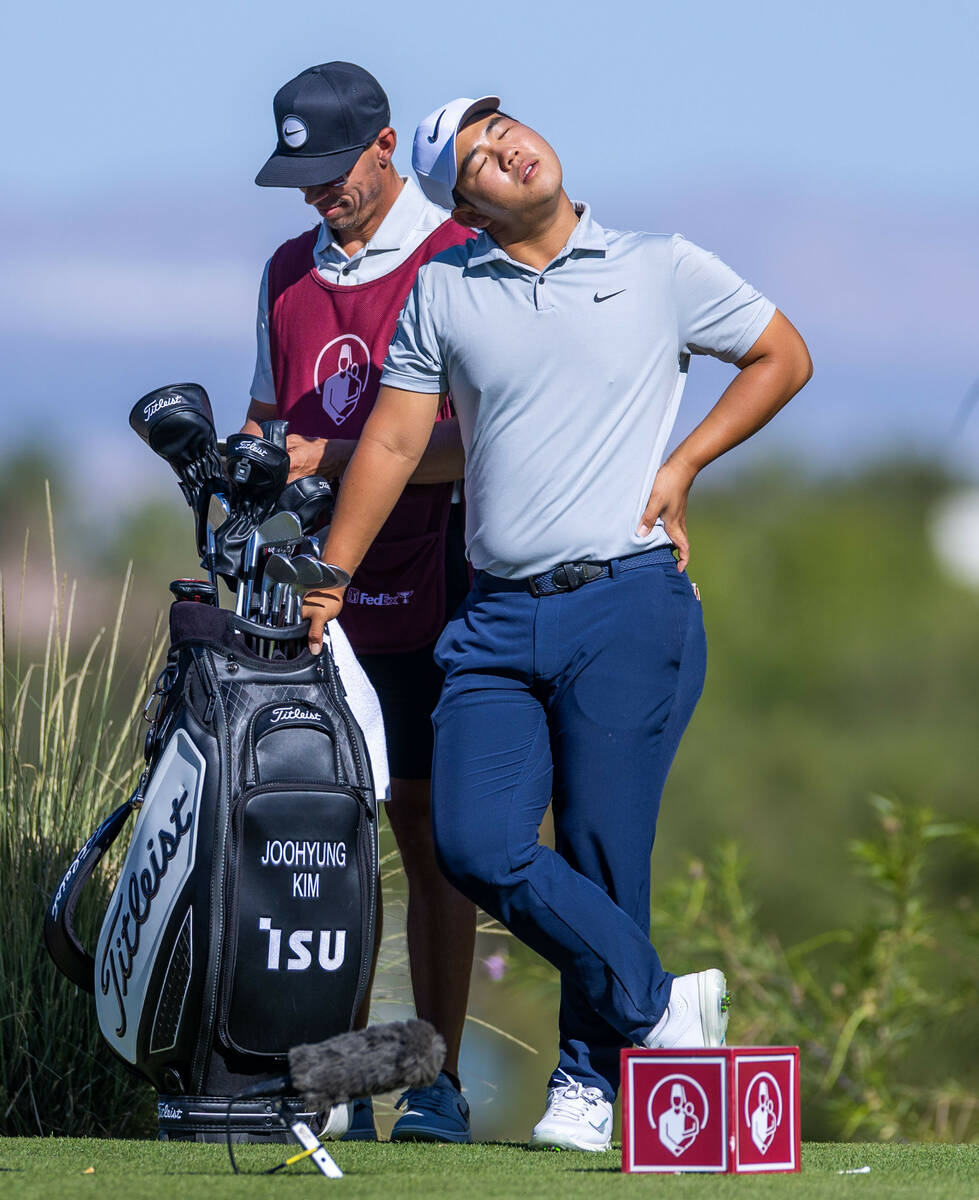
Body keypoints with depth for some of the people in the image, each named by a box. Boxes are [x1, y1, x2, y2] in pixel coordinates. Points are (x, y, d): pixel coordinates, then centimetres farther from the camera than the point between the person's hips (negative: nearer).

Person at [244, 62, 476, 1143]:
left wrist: (333, 456, -22)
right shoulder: (289, 275, 15)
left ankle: (438, 1083, 5)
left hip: (424, 597, -5)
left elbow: (477, 439, -13)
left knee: (429, 842, -1)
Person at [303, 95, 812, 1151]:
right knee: (477, 847, -12)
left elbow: (783, 358, 15)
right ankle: (659, 1007, 3)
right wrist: (327, 577, 8)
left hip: (629, 601, -2)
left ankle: (589, 1074, 13)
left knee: (602, 858, -5)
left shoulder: (663, 270, 5)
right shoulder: (442, 290, 9)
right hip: (497, 619, 2)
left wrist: (681, 466, 5)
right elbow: (394, 440, 12)